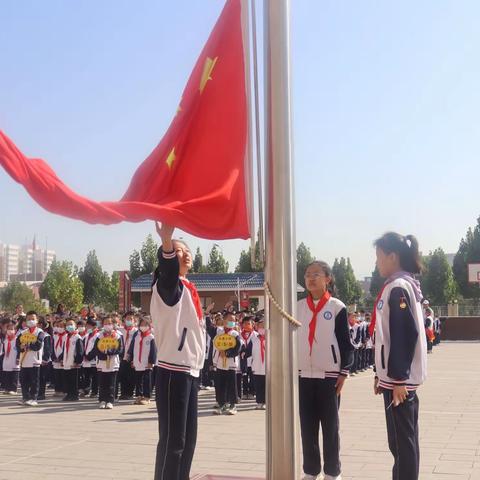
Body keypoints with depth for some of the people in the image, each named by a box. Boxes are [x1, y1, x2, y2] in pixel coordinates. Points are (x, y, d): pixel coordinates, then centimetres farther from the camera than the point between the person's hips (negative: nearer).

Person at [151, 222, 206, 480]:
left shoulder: (188, 289, 17)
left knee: (188, 437, 13)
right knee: (173, 439, -7)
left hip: (191, 370, 9)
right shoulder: (167, 285, -7)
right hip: (173, 370, -9)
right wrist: (166, 241, -51)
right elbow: (168, 272, -32)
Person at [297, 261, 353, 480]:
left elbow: (346, 343, -3)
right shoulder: (298, 307, 7)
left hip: (329, 375, -3)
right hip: (303, 375, 3)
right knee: (307, 426, 7)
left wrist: (344, 372, -9)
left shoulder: (337, 307, -3)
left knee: (330, 426, 3)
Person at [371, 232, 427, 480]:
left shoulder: (398, 287, -15)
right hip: (395, 375, 10)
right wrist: (381, 374, 20)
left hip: (400, 378, -10)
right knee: (403, 439, 15)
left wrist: (398, 378, -21)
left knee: (401, 440, -3)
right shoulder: (400, 285, 15)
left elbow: (406, 335, -21)